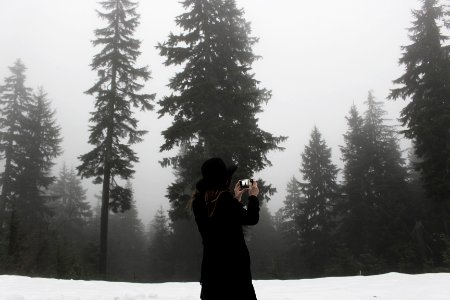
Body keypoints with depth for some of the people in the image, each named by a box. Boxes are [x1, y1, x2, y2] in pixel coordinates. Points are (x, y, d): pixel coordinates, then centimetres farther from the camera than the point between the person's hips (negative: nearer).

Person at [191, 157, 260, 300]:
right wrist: (253, 197, 4)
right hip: (232, 261, -7)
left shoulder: (199, 200, 3)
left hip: (211, 262, 7)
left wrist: (235, 199, 17)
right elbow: (251, 219, -11)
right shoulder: (224, 198, -20)